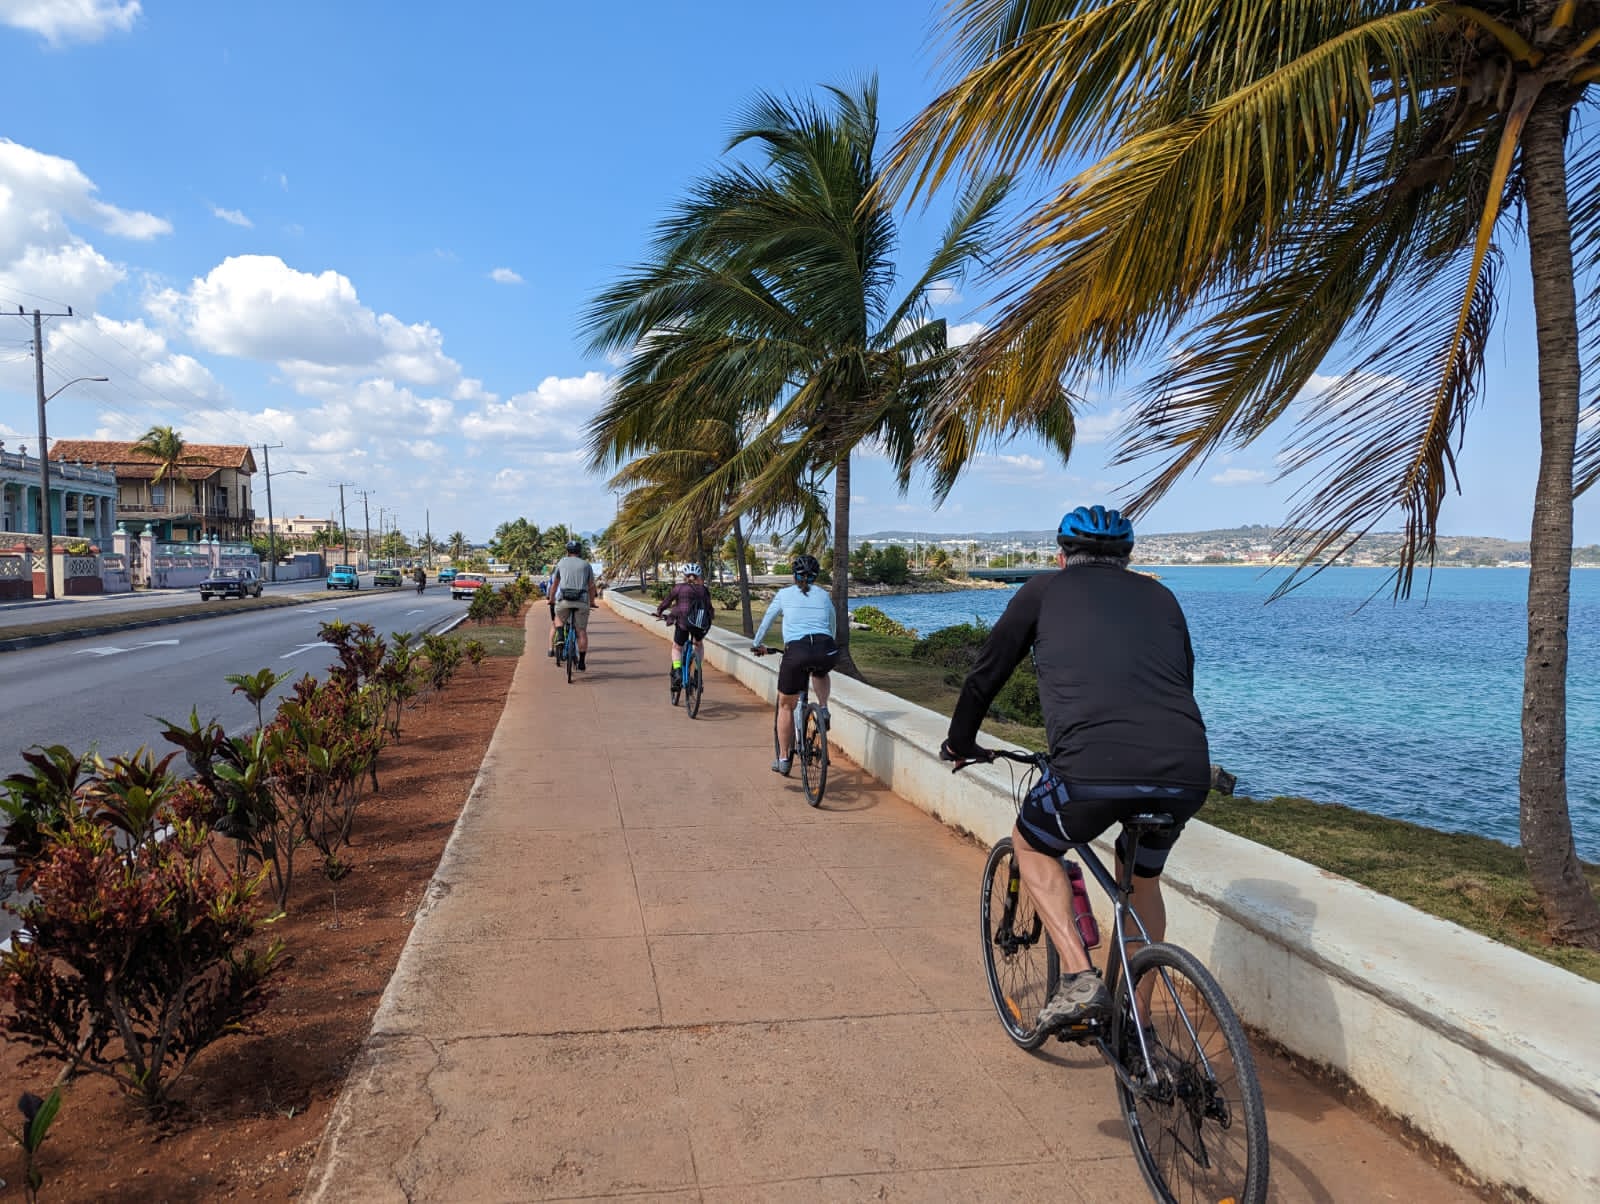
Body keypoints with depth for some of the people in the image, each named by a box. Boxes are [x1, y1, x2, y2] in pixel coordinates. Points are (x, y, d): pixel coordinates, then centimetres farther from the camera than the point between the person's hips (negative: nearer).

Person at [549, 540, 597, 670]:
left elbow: (555, 584, 21)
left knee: (558, 617, 31)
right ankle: (582, 662, 6)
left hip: (564, 600, 0)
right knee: (582, 631, 8)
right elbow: (591, 586, 17)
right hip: (582, 601, 0)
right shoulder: (587, 565, 14)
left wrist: (551, 600, 33)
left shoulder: (562, 562, 15)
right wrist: (592, 602, 30)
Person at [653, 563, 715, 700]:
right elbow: (710, 609, 15)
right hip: (701, 625, 2)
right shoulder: (704, 590, 14)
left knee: (677, 647, 22)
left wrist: (658, 612, 35)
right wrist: (711, 612, 38)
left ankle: (677, 672, -1)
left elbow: (666, 601, 17)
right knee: (699, 644, 32)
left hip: (683, 623, -2)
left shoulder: (679, 588, 9)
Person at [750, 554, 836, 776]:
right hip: (827, 652, 2)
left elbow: (766, 621, 26)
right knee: (820, 673, 40)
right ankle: (823, 709, 17)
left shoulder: (785, 594, 16)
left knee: (786, 706, 18)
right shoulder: (824, 596, 21)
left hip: (796, 651, -2)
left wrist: (756, 644, 43)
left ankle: (784, 759, 21)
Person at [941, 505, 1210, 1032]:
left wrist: (960, 742, 37)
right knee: (1141, 880, 31)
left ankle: (1079, 978, 11)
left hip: (1094, 769, -4)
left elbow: (986, 674, 21)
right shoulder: (1160, 596, 25)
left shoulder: (1045, 589, 16)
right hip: (1187, 774, 5)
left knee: (1032, 847, 26)